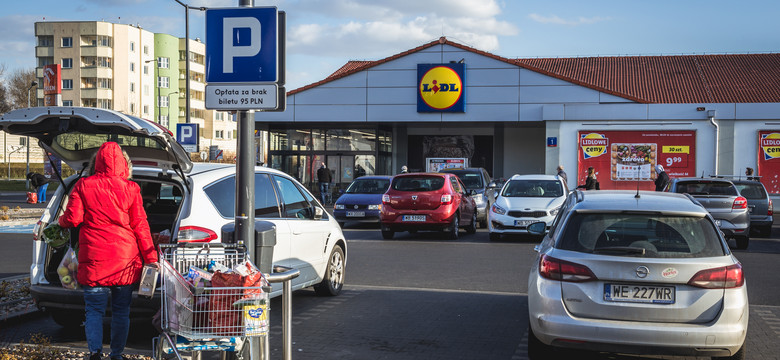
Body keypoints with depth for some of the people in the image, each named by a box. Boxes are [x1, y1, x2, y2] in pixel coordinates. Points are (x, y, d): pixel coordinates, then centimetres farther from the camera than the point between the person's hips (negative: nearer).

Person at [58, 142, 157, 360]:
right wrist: (150, 258, 4)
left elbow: (73, 219, -4)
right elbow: (140, 225, 0)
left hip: (94, 259, -1)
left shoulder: (84, 185, -1)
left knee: (94, 309, 5)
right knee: (121, 311, 11)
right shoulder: (130, 188, 0)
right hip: (125, 260, 1)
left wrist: (61, 221, 21)